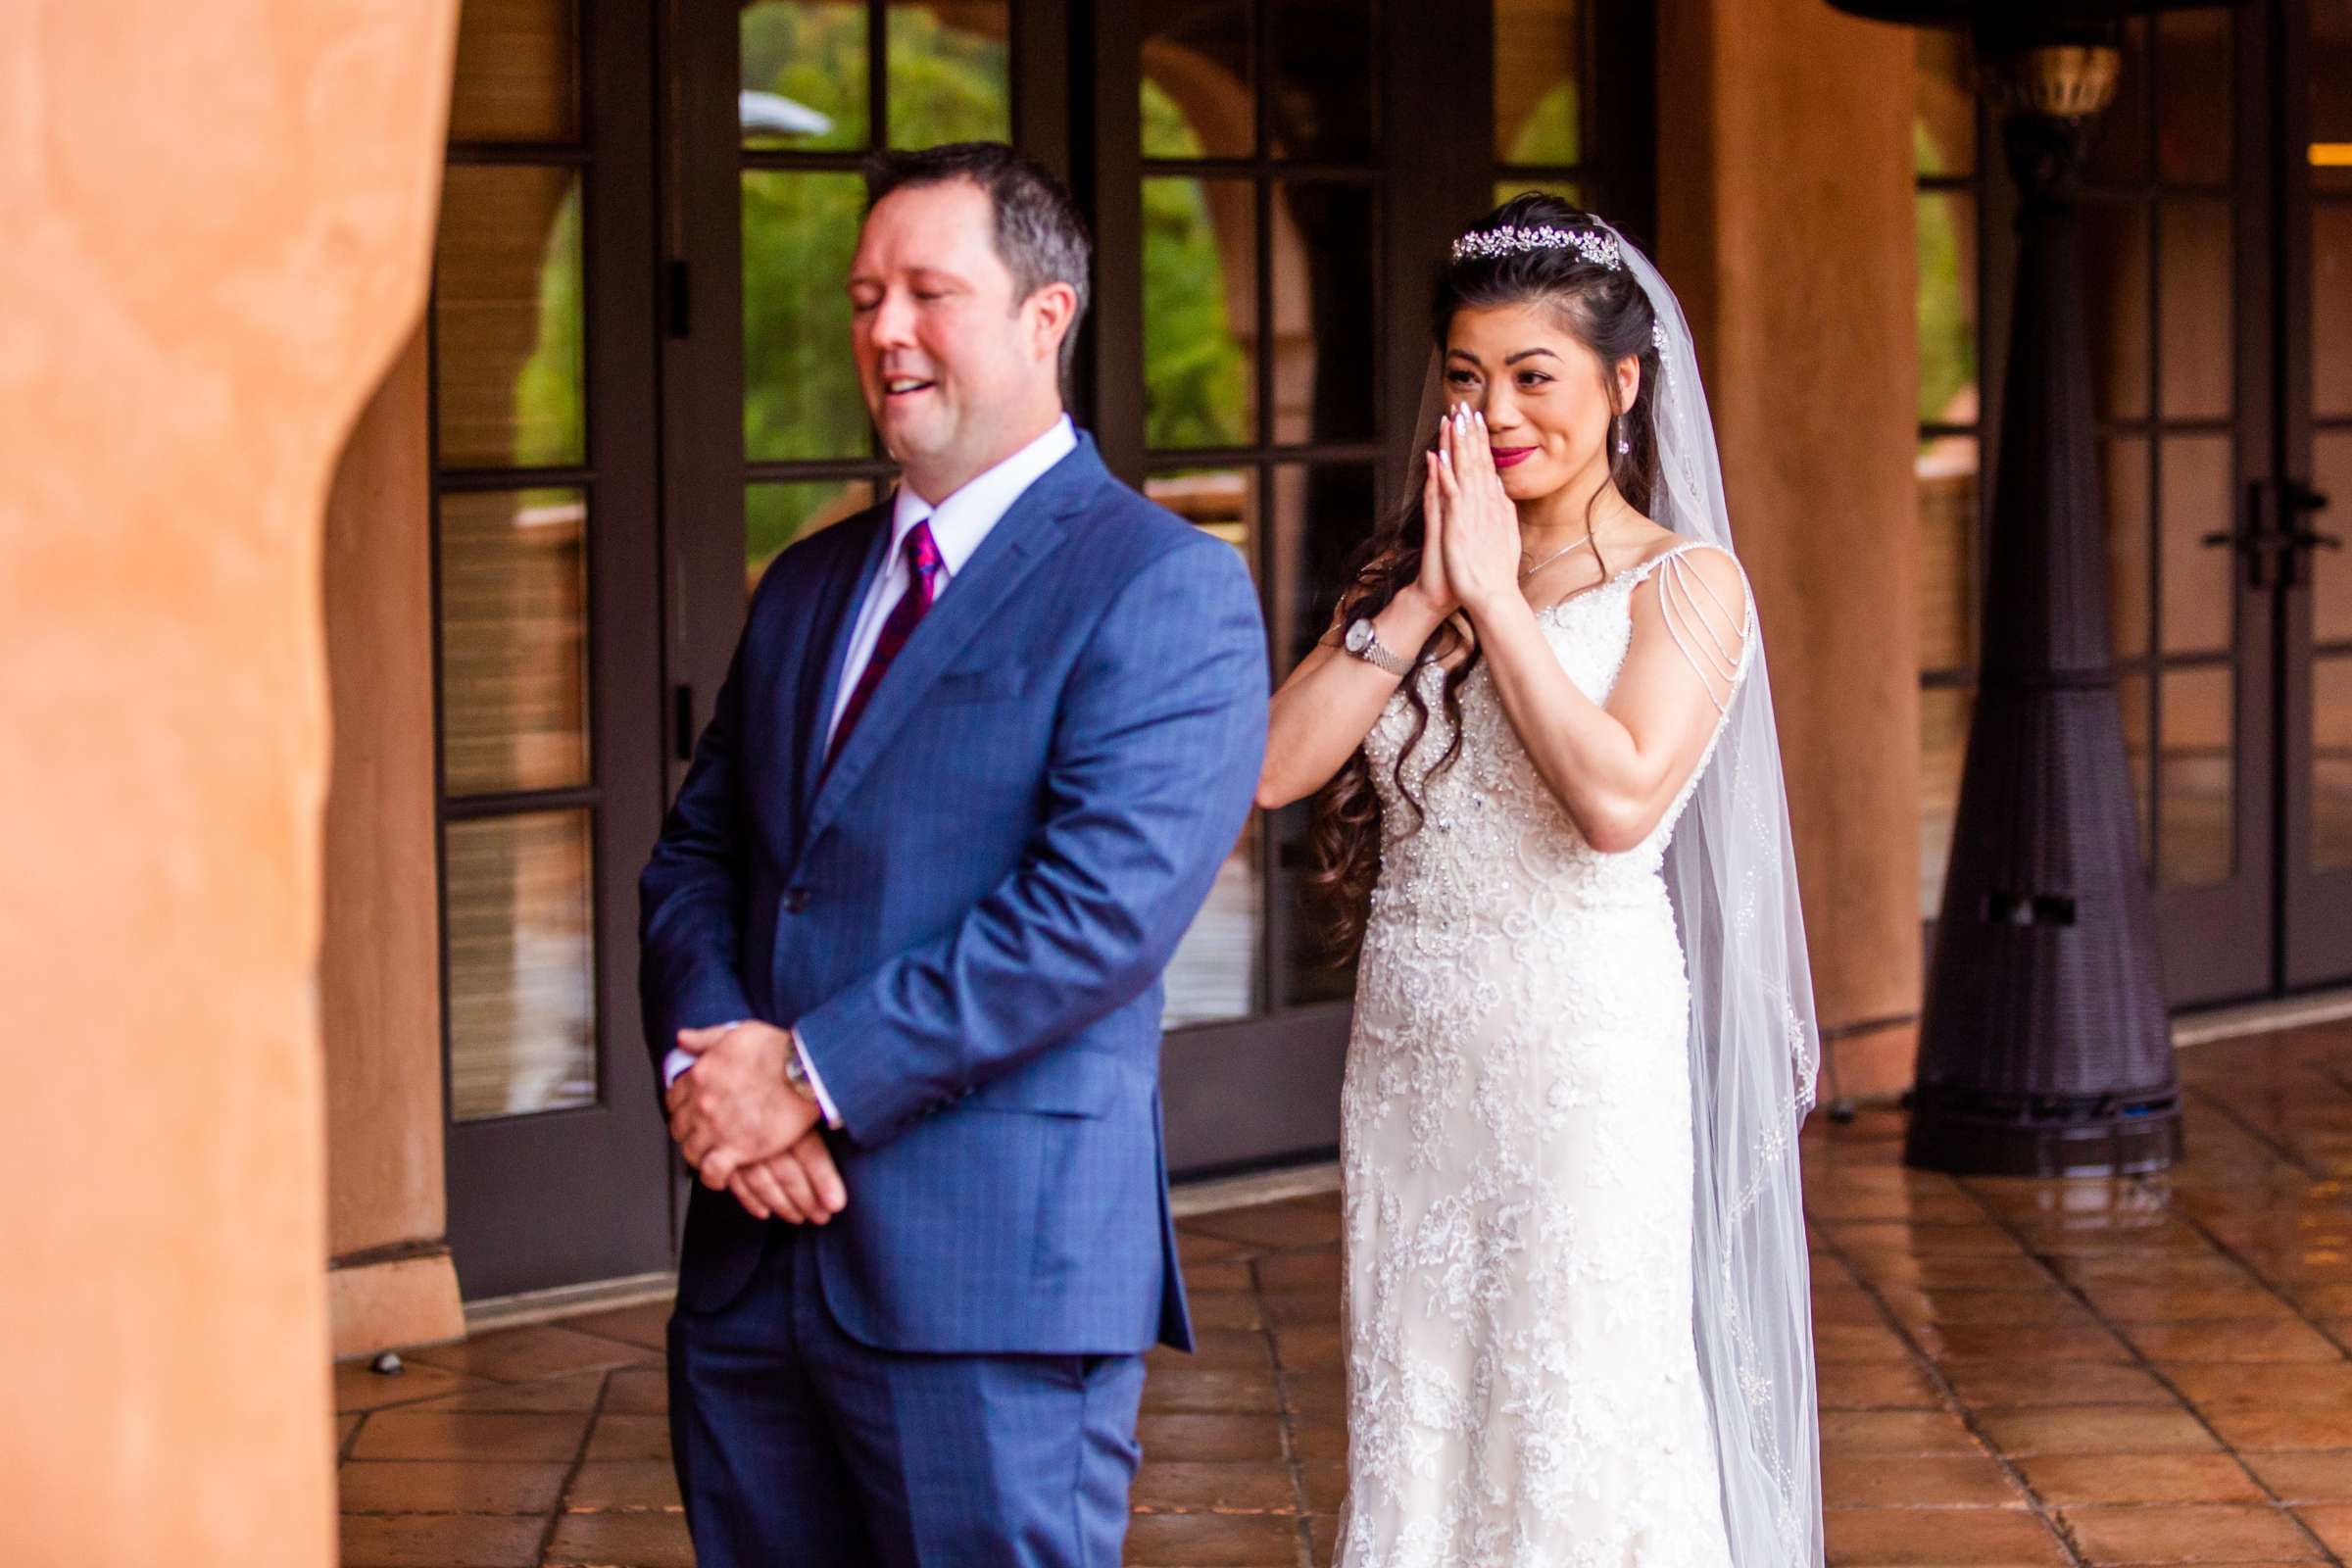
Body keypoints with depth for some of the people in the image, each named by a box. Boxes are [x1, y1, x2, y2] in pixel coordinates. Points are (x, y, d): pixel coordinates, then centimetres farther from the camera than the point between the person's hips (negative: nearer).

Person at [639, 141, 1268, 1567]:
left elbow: (1103, 910, -18)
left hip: (997, 1278, -7)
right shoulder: (808, 586, 17)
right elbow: (697, 853, 15)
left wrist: (814, 1075, -15)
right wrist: (708, 1060, -6)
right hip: (753, 1267, 7)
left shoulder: (1166, 589, -8)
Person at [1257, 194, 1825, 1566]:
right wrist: (1426, 600, -7)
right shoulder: (1403, 572, 11)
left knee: (1584, 1437, -2)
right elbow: (1278, 766, -2)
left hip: (1586, 1052, -5)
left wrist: (1496, 595, -13)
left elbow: (1618, 799, -19)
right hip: (1411, 1058, 5)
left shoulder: (1685, 581, -3)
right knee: (1417, 1422, 10)